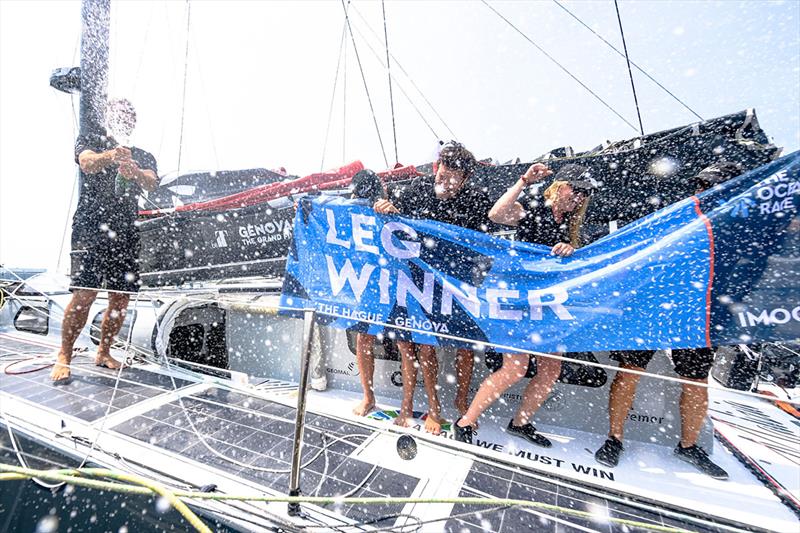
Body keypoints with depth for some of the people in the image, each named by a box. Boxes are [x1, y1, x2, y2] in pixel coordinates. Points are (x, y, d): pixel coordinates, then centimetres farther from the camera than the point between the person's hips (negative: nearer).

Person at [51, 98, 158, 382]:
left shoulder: (143, 156, 18)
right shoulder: (91, 140, 12)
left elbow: (152, 182, -3)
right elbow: (87, 162, -11)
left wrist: (134, 172, -27)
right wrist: (110, 156, -34)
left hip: (126, 233, 3)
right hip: (91, 227, -3)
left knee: (121, 299, 2)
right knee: (84, 294, -12)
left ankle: (103, 353, 17)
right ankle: (64, 356, 4)